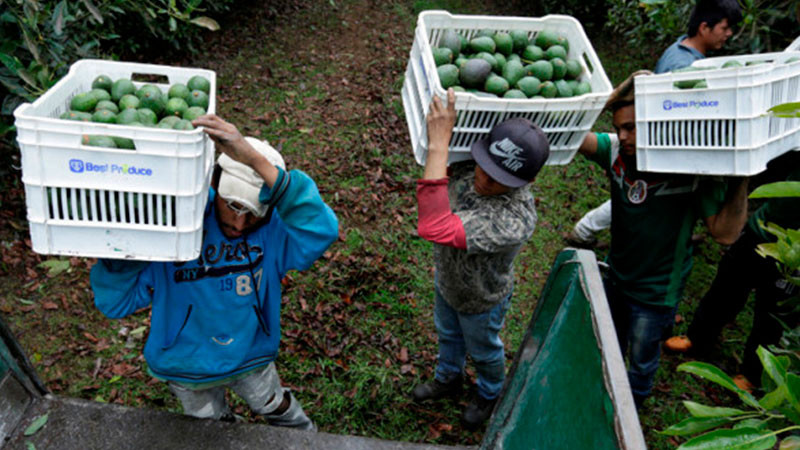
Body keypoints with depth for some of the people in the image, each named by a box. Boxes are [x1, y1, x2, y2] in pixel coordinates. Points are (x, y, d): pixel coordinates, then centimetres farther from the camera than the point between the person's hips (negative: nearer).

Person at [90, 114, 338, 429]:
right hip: (186, 366, 0)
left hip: (250, 358, 0)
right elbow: (115, 303, -20)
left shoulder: (273, 229, -25)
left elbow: (320, 229, -50)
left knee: (280, 411, 27)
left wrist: (255, 159, -56)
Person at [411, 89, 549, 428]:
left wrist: (439, 143, -60)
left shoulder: (514, 221, -49)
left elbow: (435, 228, -60)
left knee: (484, 351, 28)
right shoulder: (467, 166, -28)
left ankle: (490, 394, 63)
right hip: (446, 281, 6)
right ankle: (448, 378, 68)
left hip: (481, 301, -6)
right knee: (448, 335, 35)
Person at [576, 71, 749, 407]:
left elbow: (724, 233, -25)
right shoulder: (616, 150, -15)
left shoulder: (692, 169, -26)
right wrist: (615, 96, -36)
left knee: (641, 361, 20)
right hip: (615, 276, 4)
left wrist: (741, 178, -35)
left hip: (656, 293, -4)